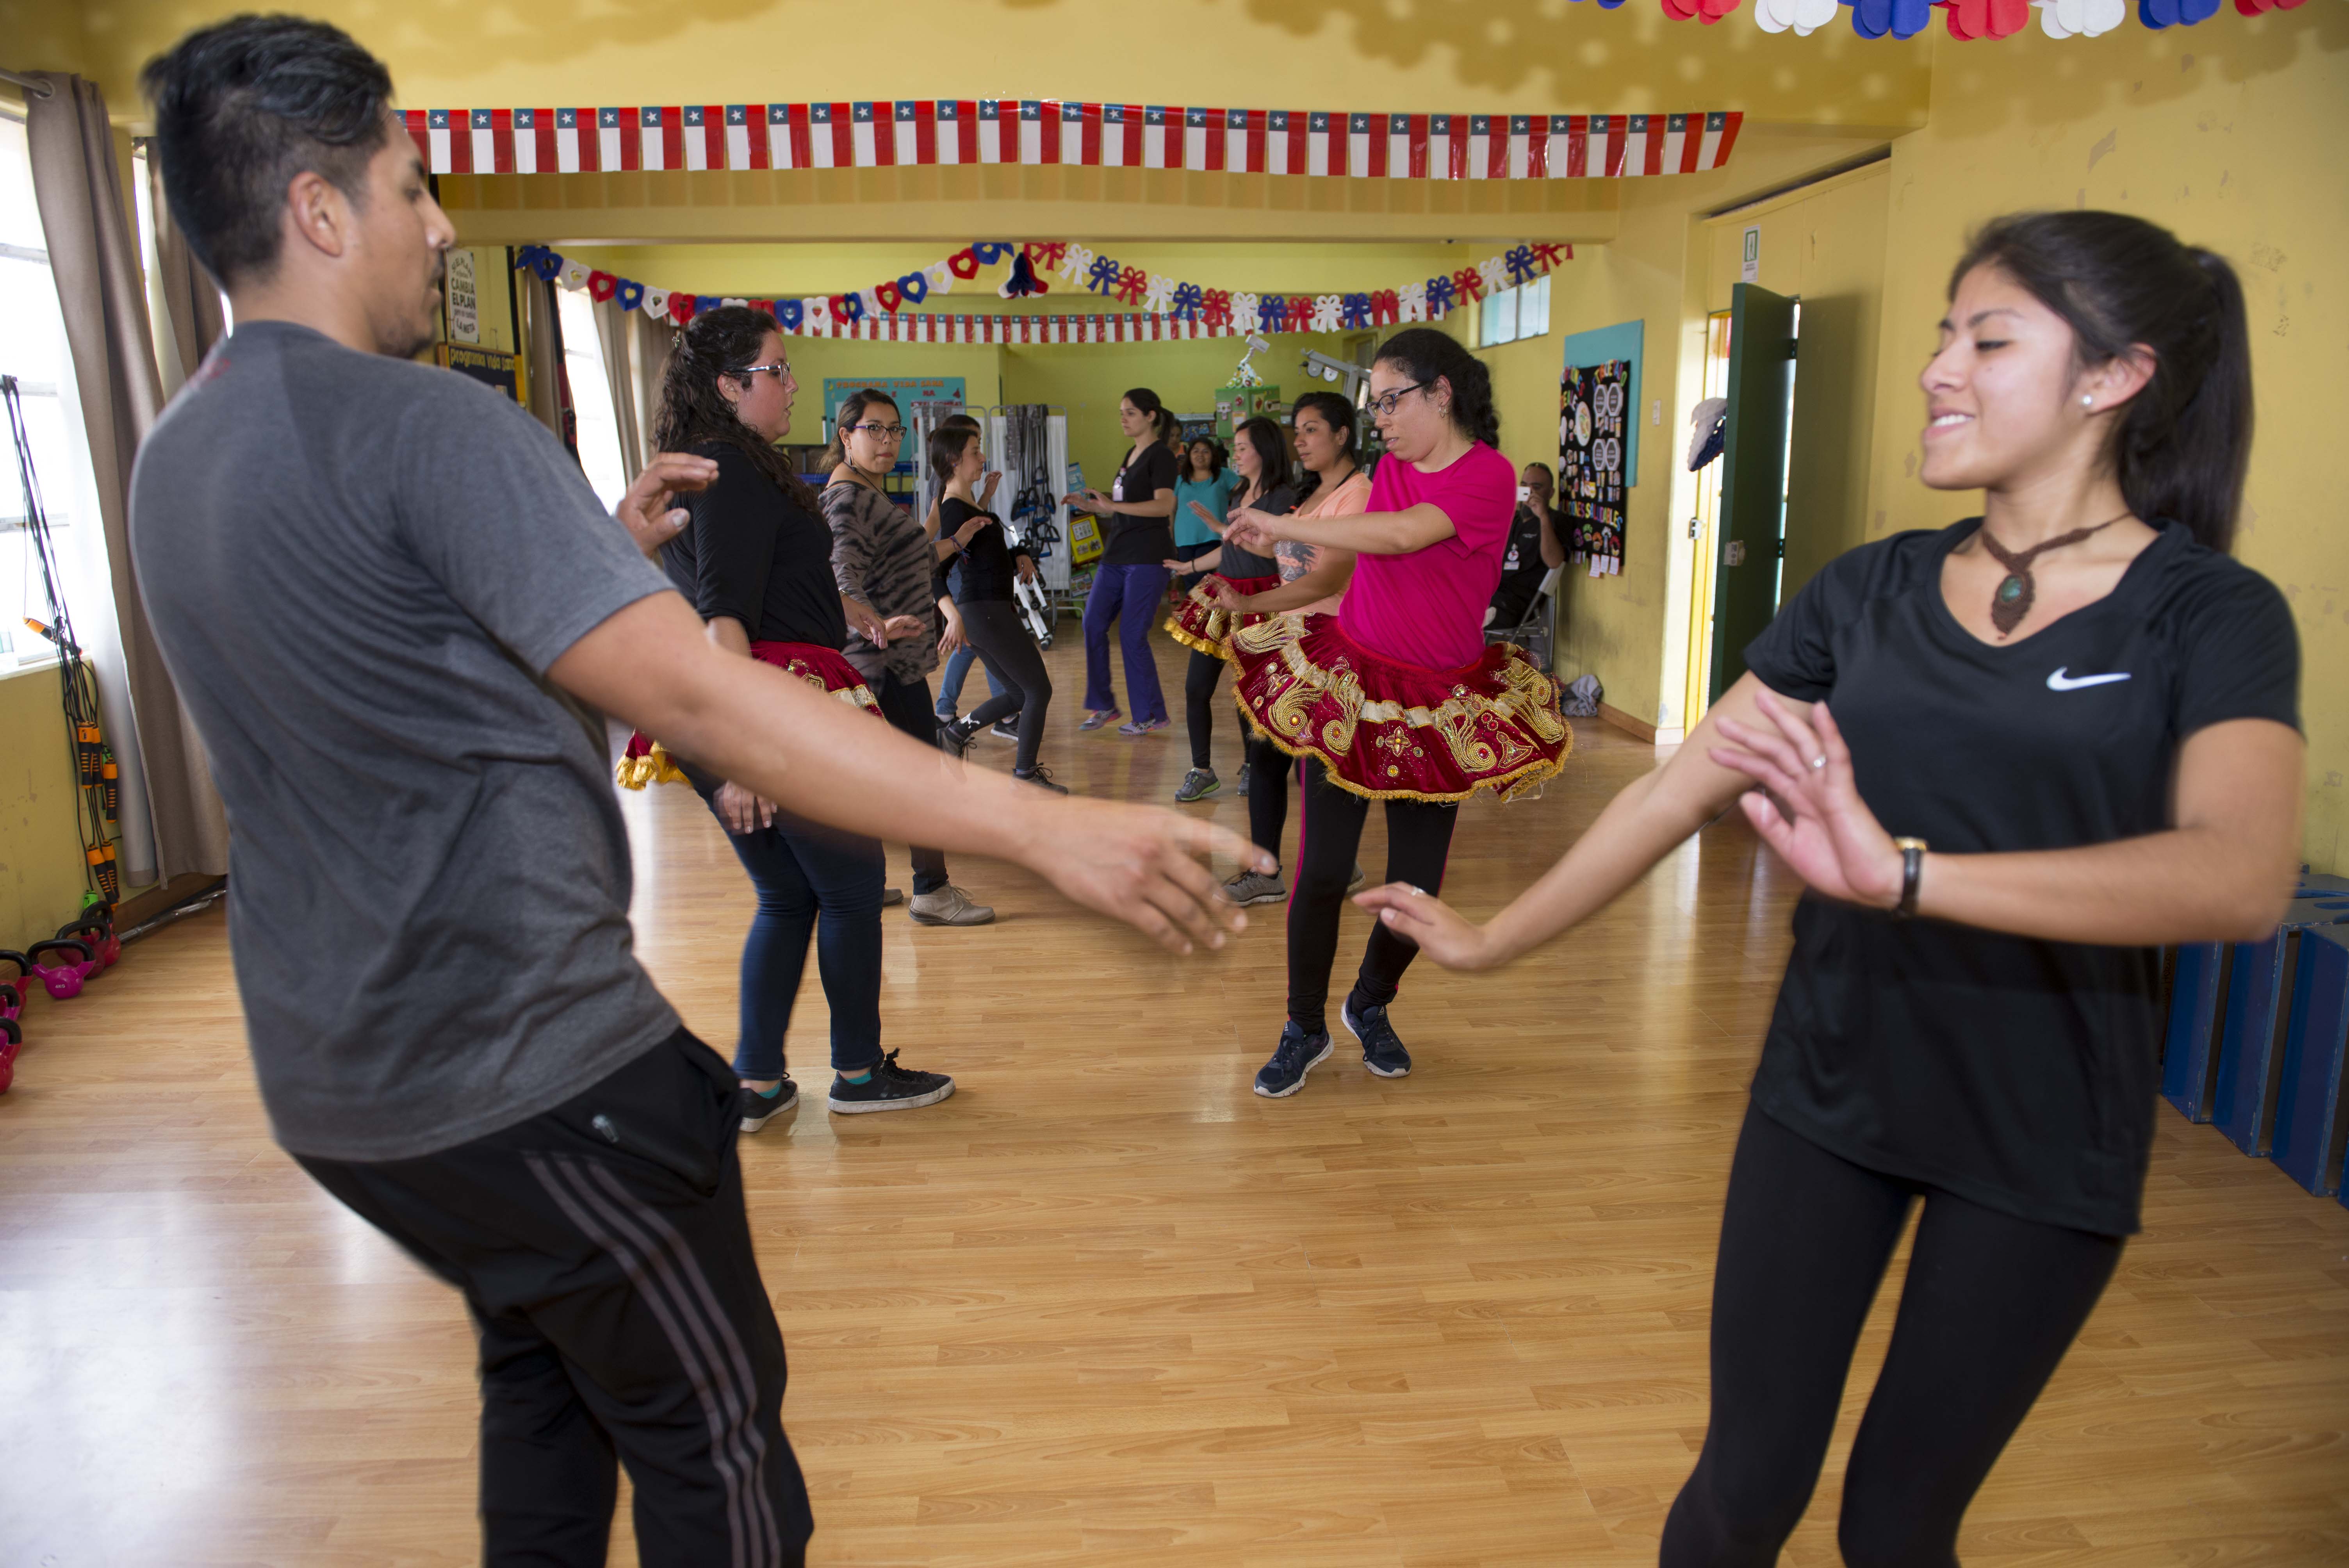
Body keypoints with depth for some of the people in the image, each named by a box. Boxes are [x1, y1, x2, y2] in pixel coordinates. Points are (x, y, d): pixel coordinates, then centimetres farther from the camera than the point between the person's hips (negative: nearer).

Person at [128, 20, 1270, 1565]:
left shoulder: (177, 458, 9)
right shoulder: (420, 423, -21)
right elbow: (691, 694, -32)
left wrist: (601, 546, 14)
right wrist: (1044, 825, -35)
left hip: (334, 1073, 9)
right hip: (526, 1079, -9)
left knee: (545, 1375, 28)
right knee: (710, 1433, 9)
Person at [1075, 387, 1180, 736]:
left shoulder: (1161, 455, -8)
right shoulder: (1131, 454, 16)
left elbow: (1164, 505, -24)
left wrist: (1114, 505, -29)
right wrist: (1095, 505, 8)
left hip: (1148, 557, -8)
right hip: (1116, 555, 8)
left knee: (1133, 636, -6)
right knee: (1094, 625, 4)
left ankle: (1151, 715, 7)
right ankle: (1103, 706, 16)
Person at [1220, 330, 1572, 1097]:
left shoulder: (1489, 475, -11)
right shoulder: (1389, 469, 8)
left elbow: (1400, 536, -25)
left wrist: (1279, 525, -20)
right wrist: (1251, 603, 4)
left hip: (1437, 705, -3)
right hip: (1346, 687, 3)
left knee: (1416, 885, 5)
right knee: (1321, 872, -1)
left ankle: (1371, 1007, 33)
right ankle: (1304, 1029, 18)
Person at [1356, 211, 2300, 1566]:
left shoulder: (2211, 615, -10)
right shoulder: (1870, 589, -1)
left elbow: (2243, 875, -29)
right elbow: (1680, 788, 2)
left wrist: (1900, 871, -42)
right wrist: (1491, 940, 5)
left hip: (2042, 1136, -2)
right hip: (1825, 1088, 2)